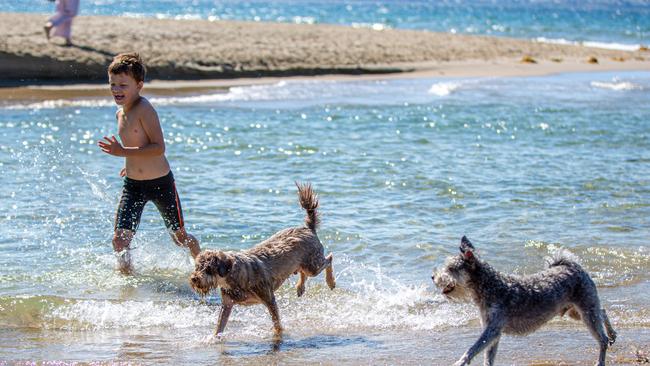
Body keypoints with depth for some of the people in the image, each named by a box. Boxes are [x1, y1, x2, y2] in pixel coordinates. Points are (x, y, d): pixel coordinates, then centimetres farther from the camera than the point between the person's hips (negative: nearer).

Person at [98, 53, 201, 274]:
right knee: (119, 240, -10)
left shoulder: (144, 109, -20)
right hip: (132, 186, 6)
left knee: (180, 238, 13)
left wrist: (123, 152, -30)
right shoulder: (120, 113, 5)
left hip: (161, 183, -6)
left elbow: (159, 148, -27)